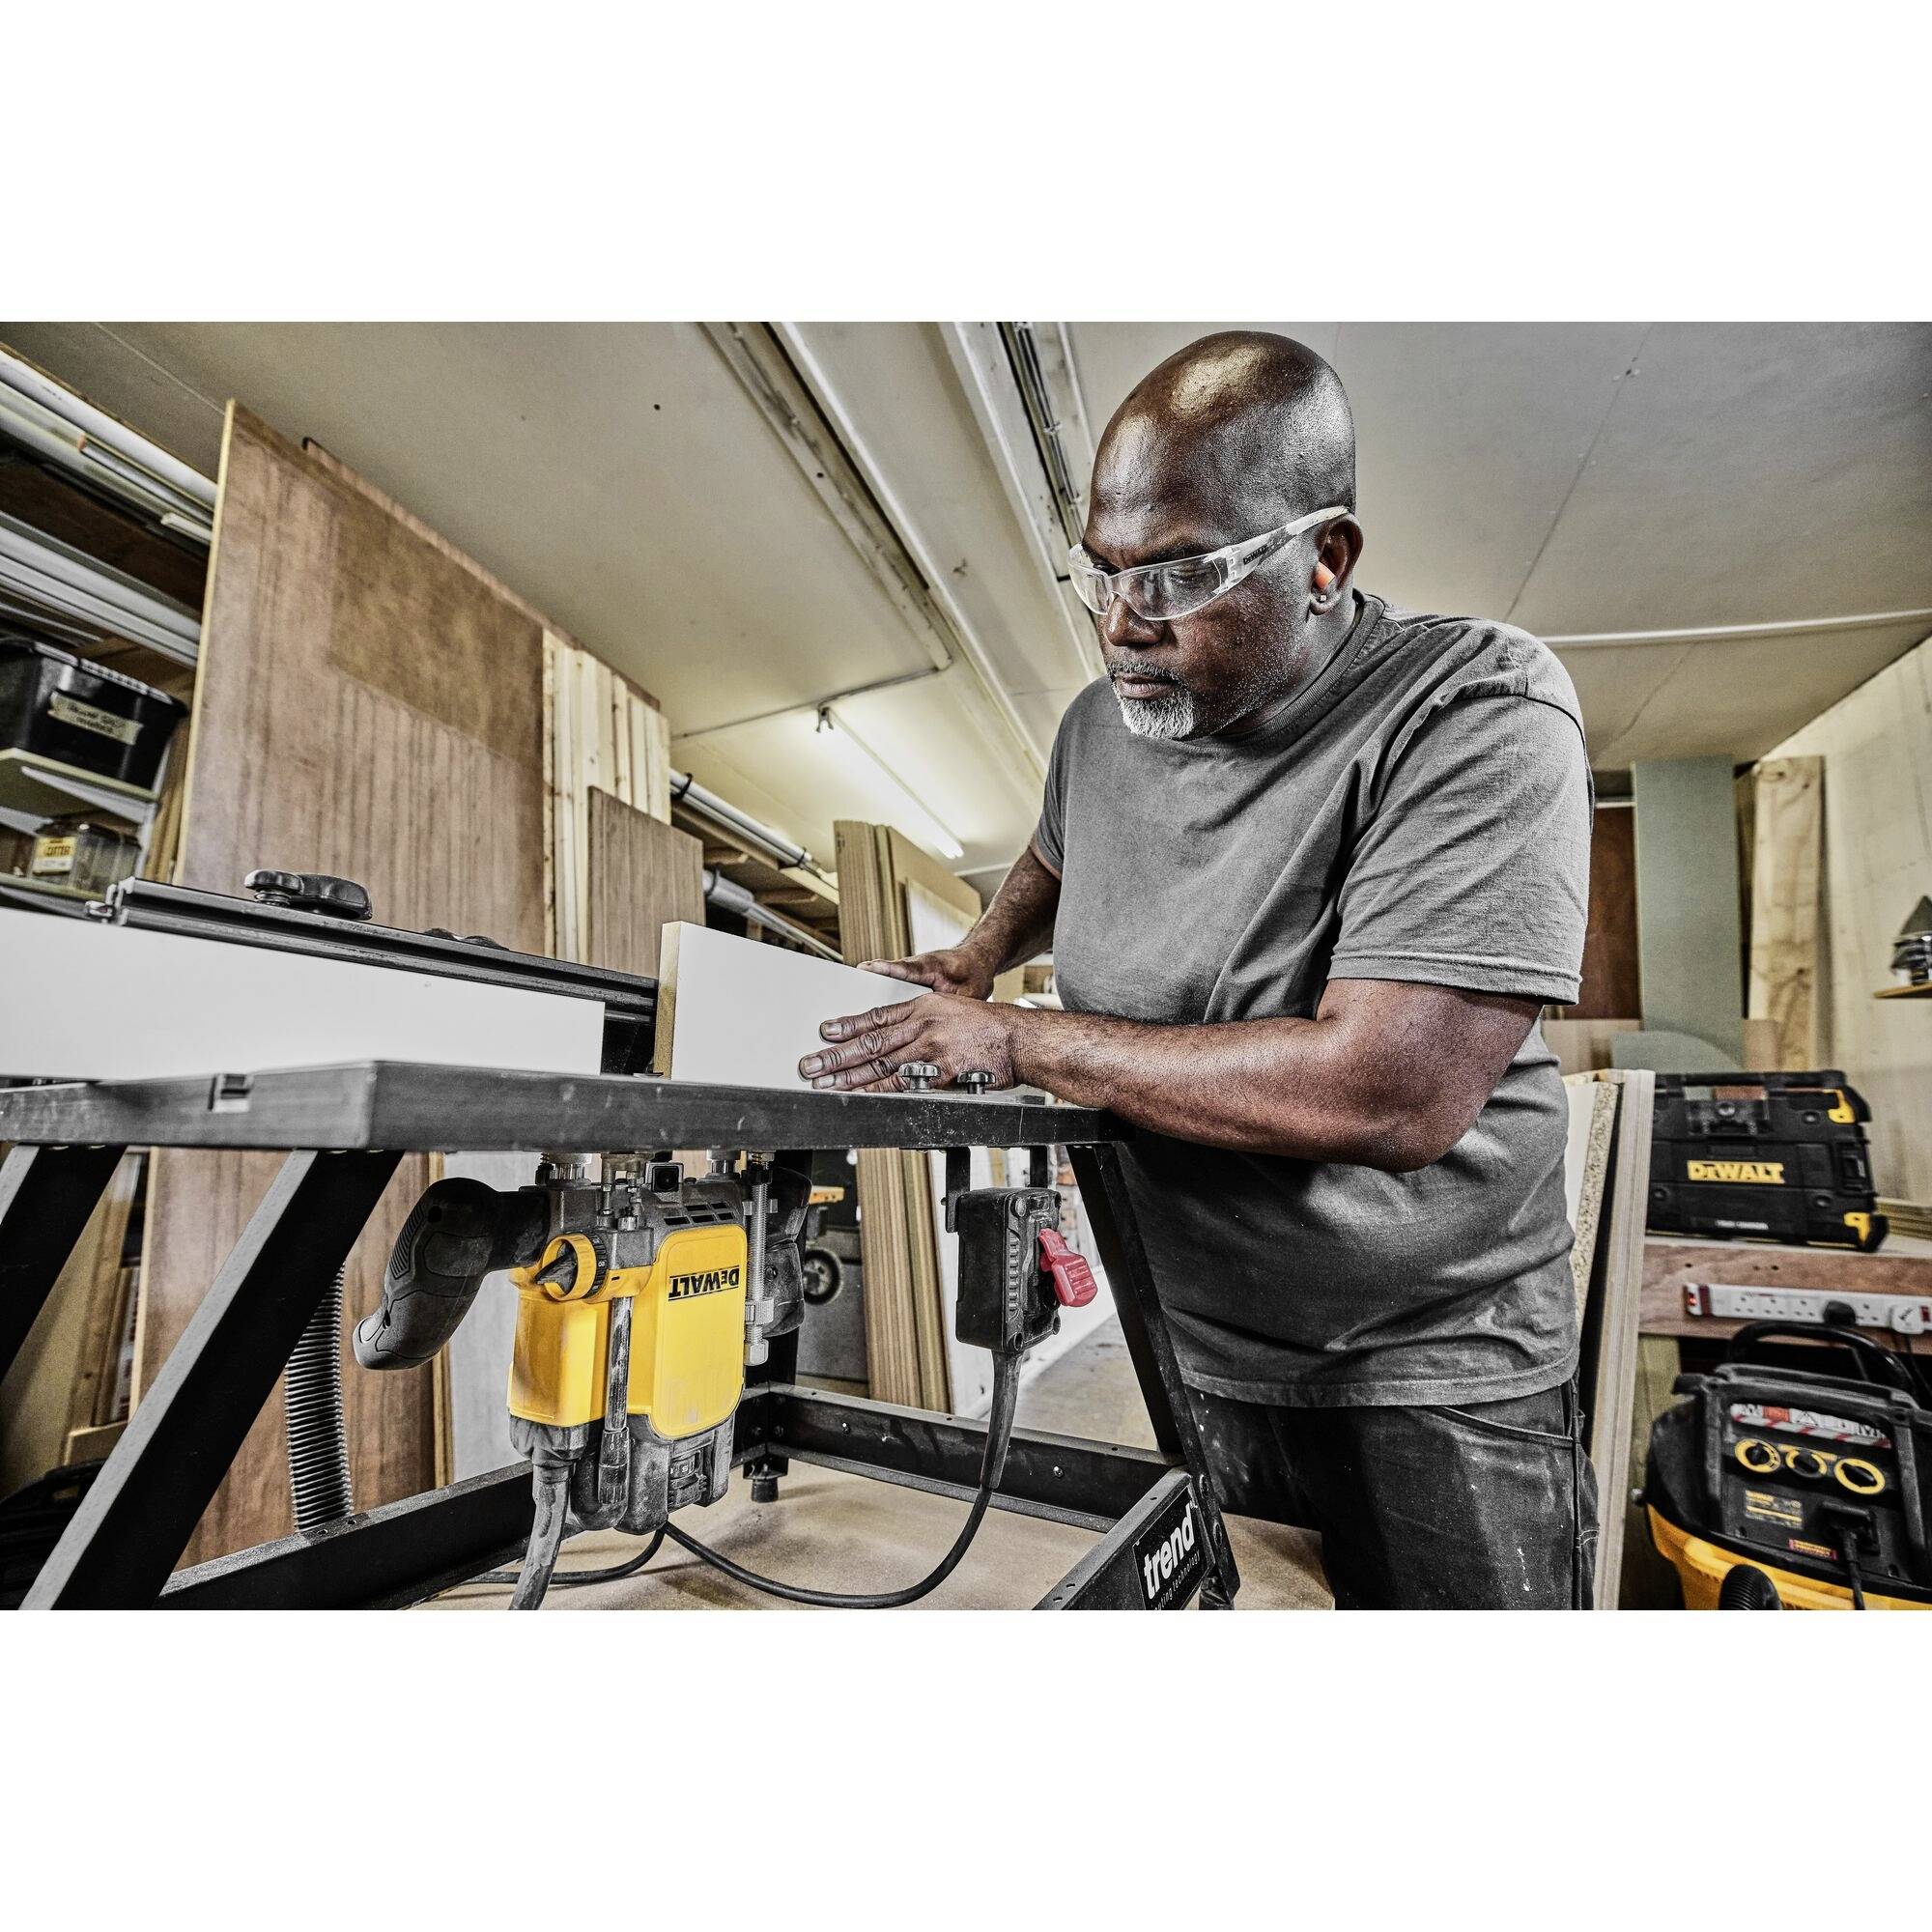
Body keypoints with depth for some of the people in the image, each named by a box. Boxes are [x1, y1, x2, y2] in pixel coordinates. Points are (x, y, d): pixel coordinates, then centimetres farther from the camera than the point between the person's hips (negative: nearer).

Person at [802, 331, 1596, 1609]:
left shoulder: (1479, 711, -20)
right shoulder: (1100, 722, -2)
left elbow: (1390, 1092, -31)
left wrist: (1017, 1040, -24)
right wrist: (978, 964, 3)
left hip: (1434, 1374, -4)